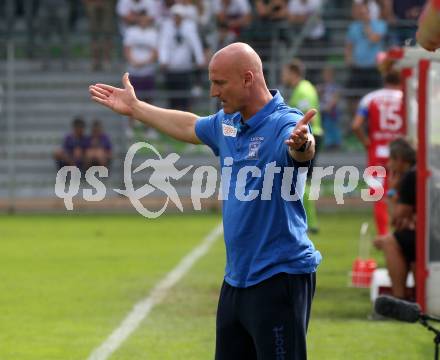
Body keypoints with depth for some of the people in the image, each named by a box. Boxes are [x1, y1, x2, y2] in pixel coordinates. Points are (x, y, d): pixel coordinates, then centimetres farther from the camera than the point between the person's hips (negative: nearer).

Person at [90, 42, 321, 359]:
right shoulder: (227, 123, 10)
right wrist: (134, 107, 41)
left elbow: (299, 150, -41)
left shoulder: (284, 124, -17)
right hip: (236, 279, 9)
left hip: (279, 277, -9)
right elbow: (190, 127, 31)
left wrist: (301, 144, -65)